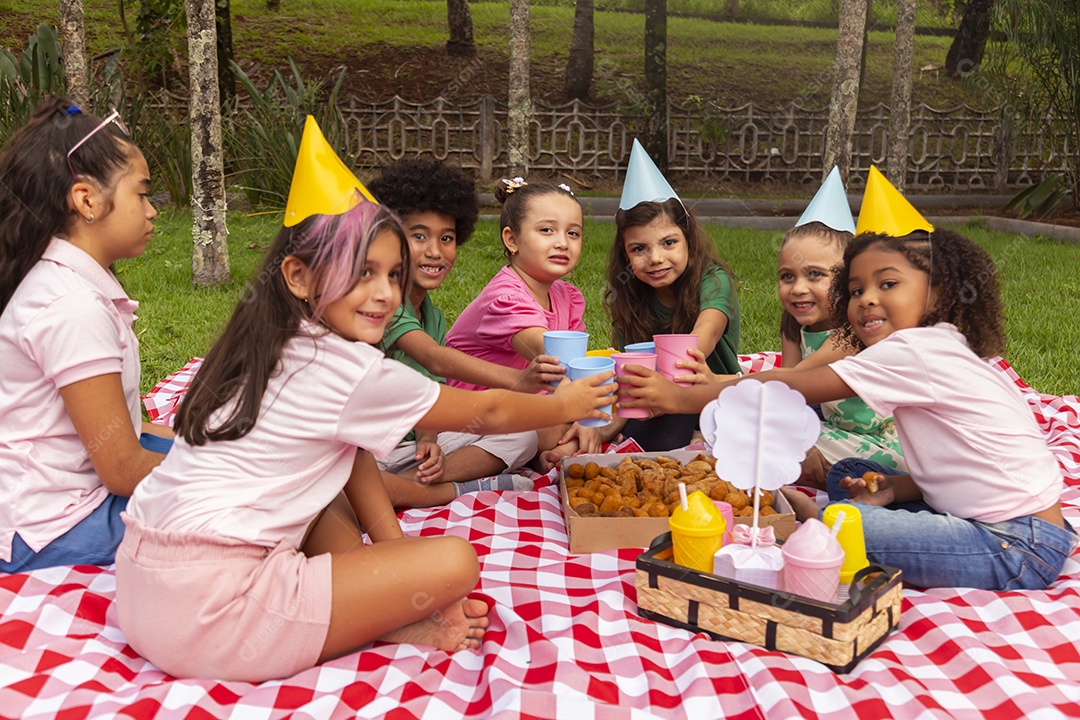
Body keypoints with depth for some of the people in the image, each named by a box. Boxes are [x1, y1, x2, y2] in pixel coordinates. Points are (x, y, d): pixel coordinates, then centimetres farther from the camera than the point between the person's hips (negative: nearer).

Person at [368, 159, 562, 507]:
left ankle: (411, 484, -18)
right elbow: (435, 360, -33)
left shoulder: (434, 317, 11)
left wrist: (428, 441, -17)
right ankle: (463, 490, -25)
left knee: (522, 435, -4)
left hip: (411, 443, 8)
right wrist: (516, 380, -46)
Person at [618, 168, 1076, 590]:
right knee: (847, 474, 14)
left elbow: (793, 389, -17)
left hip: (1021, 549, -10)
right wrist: (892, 489, -5)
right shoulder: (941, 350, 11)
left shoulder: (914, 350, -18)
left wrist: (682, 397, -13)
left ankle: (809, 516, 5)